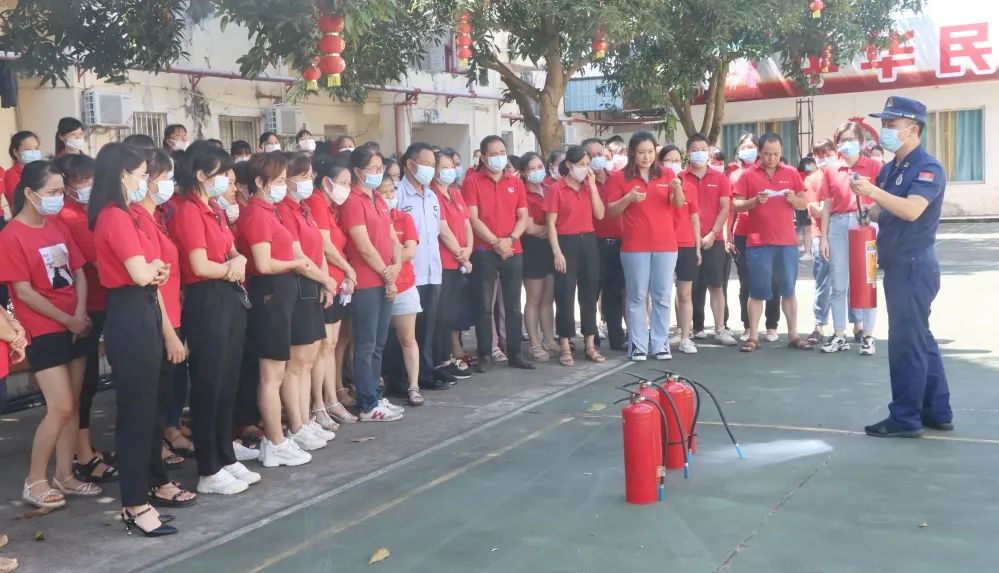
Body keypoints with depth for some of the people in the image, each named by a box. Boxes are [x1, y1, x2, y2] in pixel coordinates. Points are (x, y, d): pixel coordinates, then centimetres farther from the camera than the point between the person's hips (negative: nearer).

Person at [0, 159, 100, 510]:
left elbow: (78, 272, 10)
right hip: (44, 332, -6)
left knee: (72, 406, 9)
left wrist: (81, 313, -7)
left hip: (75, 327, 7)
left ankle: (65, 476, 19)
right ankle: (34, 481, 5)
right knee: (61, 408, -9)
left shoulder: (57, 227, 9)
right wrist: (67, 320, -11)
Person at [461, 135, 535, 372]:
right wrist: (495, 242, -14)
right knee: (484, 306, 0)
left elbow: (523, 217, 7)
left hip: (513, 252, 4)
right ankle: (484, 355, 6)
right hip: (484, 252, -4)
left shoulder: (516, 183, 11)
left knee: (514, 306, 7)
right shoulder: (472, 181, -1)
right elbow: (472, 218, -8)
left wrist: (510, 240, -10)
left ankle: (515, 353, 14)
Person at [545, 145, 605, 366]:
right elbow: (551, 224, -7)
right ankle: (565, 347, 5)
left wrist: (592, 185, -4)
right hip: (566, 243, -5)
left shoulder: (590, 186, 10)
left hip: (588, 242, 5)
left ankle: (590, 345, 17)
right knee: (565, 295, -2)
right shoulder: (556, 189, -5)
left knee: (590, 293, 8)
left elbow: (600, 214, -1)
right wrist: (557, 251, -15)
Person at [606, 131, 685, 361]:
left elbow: (678, 204, -4)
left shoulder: (667, 174, 6)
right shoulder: (620, 177, 0)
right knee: (637, 296, 2)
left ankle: (660, 344, 13)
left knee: (662, 296, 5)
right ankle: (638, 346, 7)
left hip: (665, 244, 2)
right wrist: (628, 198, -19)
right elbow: (612, 211, -1)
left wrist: (677, 189, -25)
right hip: (634, 246, -2)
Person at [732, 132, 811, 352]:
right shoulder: (748, 175, 1)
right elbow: (737, 205, -1)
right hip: (758, 242, -2)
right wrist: (755, 200, -18)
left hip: (787, 241, 2)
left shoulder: (791, 173, 7)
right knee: (758, 291, 1)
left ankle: (793, 335, 12)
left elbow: (804, 203, 10)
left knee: (788, 289, 6)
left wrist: (793, 198, -11)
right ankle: (753, 336, 6)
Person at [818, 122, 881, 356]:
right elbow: (826, 206, 8)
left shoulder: (873, 167, 0)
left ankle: (868, 336, 9)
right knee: (838, 284, 7)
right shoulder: (830, 170, 7)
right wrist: (823, 237, 5)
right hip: (838, 225, 3)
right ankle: (839, 336, 15)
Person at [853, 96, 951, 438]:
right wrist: (867, 209, 1)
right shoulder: (890, 169, 14)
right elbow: (883, 210, 22)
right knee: (920, 338, 14)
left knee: (906, 341, -6)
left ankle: (905, 419, 2)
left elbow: (911, 210, -29)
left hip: (914, 265, -10)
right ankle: (937, 412, 23)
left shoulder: (927, 168, -14)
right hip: (899, 265, 10)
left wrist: (872, 190, -32)